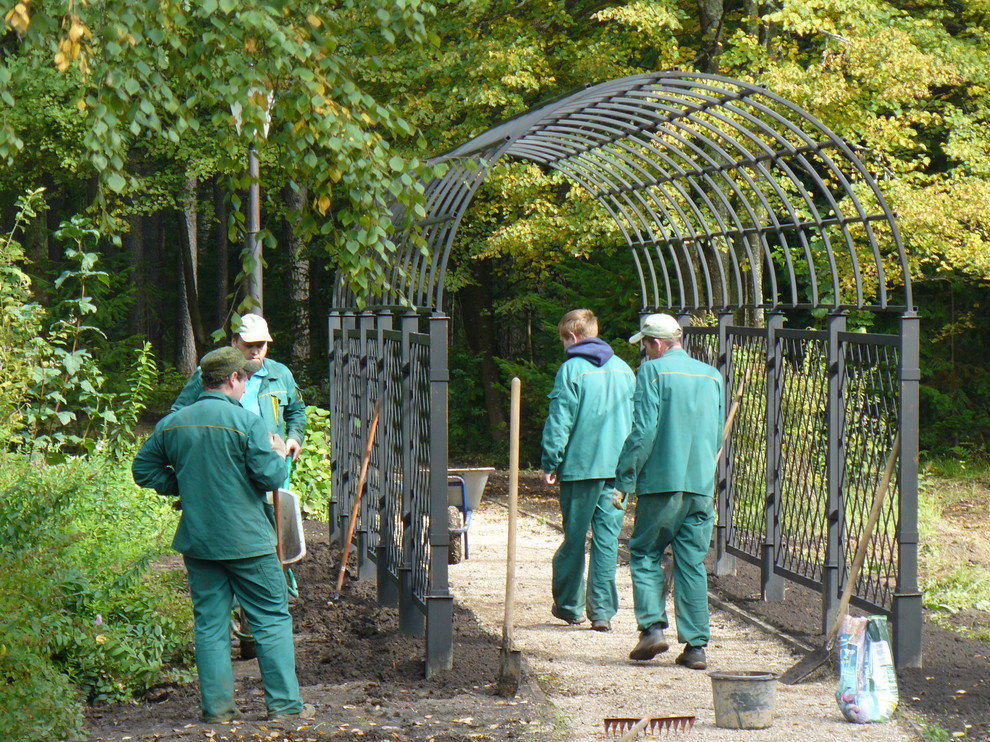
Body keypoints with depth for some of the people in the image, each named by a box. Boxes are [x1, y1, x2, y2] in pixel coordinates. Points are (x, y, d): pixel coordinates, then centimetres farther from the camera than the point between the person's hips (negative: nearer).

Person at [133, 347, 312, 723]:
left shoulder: (171, 424, 5)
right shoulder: (247, 422, -13)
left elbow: (143, 469, 12)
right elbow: (270, 476, -16)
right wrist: (278, 457, 5)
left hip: (196, 541, 5)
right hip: (246, 539, -5)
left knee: (210, 622, 10)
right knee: (272, 619, 5)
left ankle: (217, 705, 9)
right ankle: (284, 703, 5)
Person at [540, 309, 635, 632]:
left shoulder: (571, 369, -6)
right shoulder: (623, 369, 10)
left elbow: (559, 421, -8)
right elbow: (637, 419, 14)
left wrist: (550, 463, -2)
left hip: (580, 466, -4)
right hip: (618, 467, 4)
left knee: (574, 536, 8)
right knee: (607, 537, 4)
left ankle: (569, 604, 20)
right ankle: (603, 611, 0)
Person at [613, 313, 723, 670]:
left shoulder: (653, 372, -6)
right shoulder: (712, 376, 12)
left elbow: (643, 431, -12)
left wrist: (624, 481, -7)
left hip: (661, 482, -5)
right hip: (702, 486, 5)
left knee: (644, 554, 8)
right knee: (693, 563, 7)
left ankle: (653, 627, -6)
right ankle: (696, 645, 3)